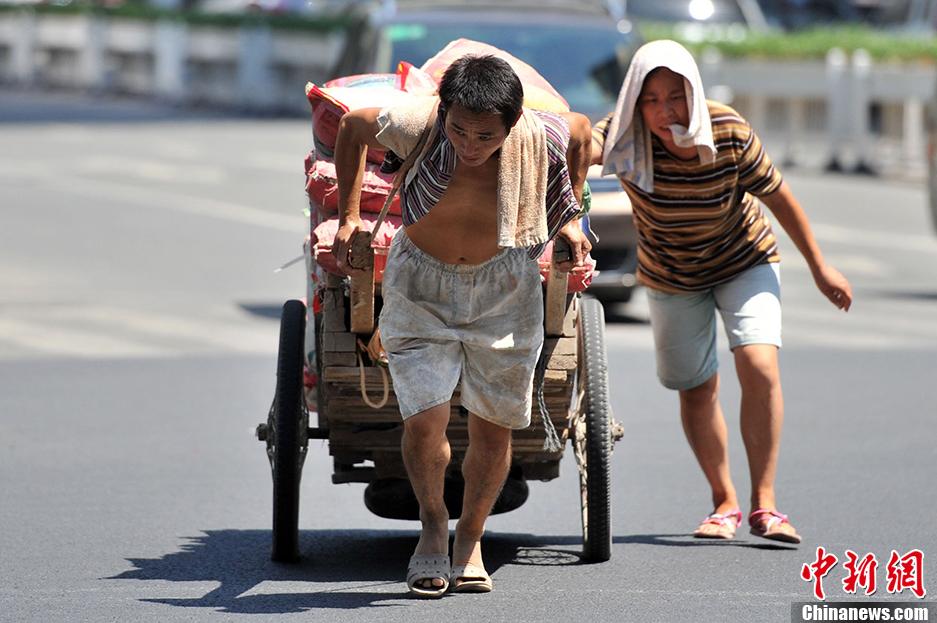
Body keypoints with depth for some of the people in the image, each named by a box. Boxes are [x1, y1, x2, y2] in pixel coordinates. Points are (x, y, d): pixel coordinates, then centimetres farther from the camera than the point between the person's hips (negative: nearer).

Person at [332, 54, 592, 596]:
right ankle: (434, 525, 14)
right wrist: (349, 217, -1)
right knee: (425, 419, -14)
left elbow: (582, 131, 3)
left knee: (493, 427, 6)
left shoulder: (540, 139, -22)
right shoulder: (414, 126, -25)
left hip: (504, 291, 1)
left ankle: (471, 540, 31)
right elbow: (352, 126, -3)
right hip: (420, 286, -1)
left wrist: (571, 219, 7)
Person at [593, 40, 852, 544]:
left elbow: (778, 196, -12)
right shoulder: (628, 139, -25)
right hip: (672, 276, 2)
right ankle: (725, 502, 28)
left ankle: (764, 504, -13)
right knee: (695, 389, 8)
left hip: (745, 261, -1)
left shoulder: (730, 133, -26)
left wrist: (820, 267, -3)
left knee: (759, 365, -20)